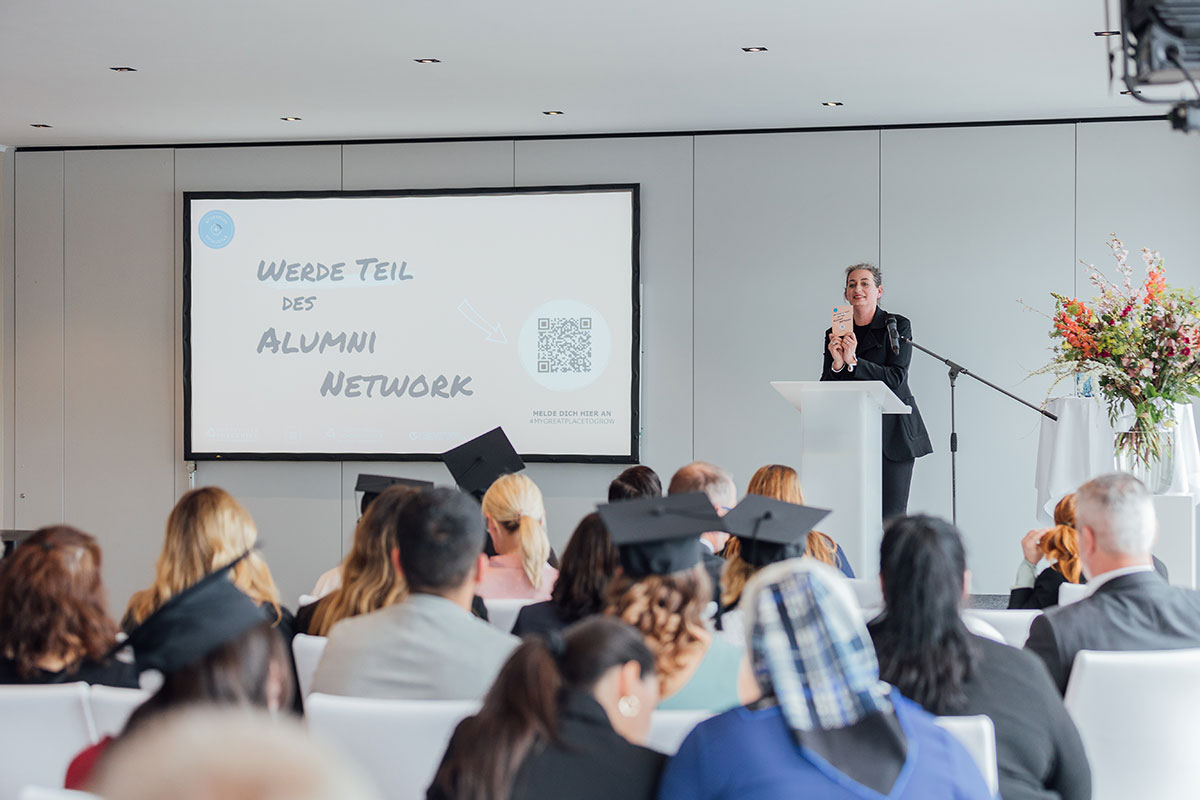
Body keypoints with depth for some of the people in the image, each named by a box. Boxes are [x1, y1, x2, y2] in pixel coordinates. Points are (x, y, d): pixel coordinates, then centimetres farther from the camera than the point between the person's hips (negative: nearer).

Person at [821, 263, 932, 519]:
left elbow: (896, 377, -10)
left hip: (893, 433, -3)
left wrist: (853, 362, -19)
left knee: (891, 517, -8)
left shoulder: (898, 326, 0)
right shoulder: (835, 334, 10)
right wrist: (837, 365, -13)